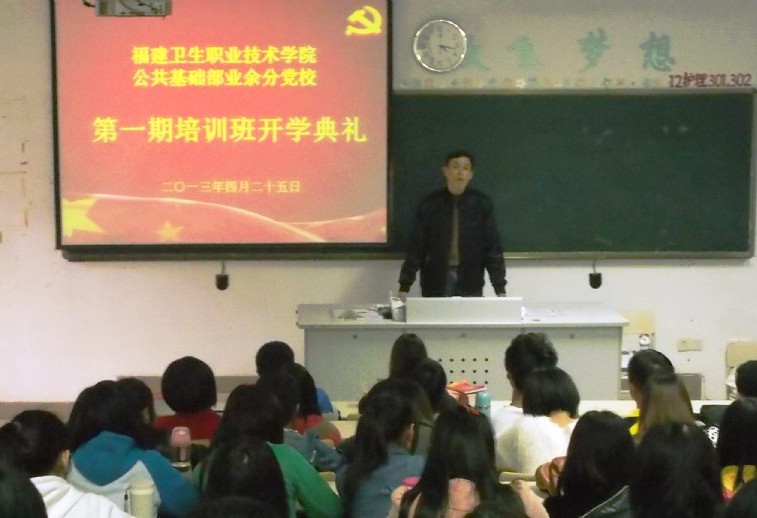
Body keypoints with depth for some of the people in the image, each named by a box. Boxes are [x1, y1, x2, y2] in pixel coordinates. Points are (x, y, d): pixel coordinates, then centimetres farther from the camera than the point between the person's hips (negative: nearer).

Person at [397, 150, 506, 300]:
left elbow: (492, 247, 1)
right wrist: (404, 287, -6)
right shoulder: (429, 204, 0)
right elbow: (415, 247, 0)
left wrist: (500, 289, -5)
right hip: (435, 283, 0)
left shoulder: (482, 204, 1)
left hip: (470, 283, 0)